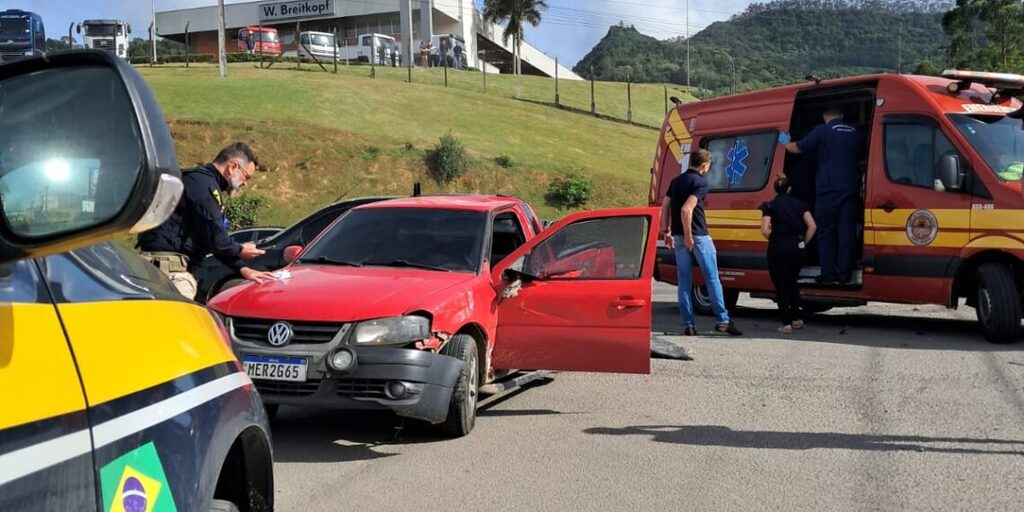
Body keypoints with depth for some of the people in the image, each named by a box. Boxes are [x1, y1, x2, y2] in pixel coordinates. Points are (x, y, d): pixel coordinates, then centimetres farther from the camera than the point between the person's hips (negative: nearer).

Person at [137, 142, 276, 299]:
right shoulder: (204, 184, -13)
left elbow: (217, 239, 22)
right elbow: (214, 239, -16)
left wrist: (242, 269, 13)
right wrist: (240, 250, 3)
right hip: (169, 263, -11)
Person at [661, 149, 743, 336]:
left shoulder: (676, 181, 13)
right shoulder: (700, 182, -11)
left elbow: (665, 206, 11)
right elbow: (686, 209, -22)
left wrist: (666, 232, 15)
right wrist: (688, 235, -18)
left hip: (678, 236, 7)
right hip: (698, 236, -7)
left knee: (684, 281, 7)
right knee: (712, 278, 1)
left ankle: (688, 324, 5)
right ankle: (722, 320, 2)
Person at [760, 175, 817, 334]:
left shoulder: (770, 206, 1)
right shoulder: (799, 204, 9)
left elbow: (765, 230, -11)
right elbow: (812, 226, 0)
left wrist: (774, 240, 5)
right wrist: (804, 243, 9)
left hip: (778, 248, -3)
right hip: (797, 247, 3)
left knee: (781, 285, 3)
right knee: (793, 282, 22)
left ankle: (786, 323, -2)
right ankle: (796, 318, 24)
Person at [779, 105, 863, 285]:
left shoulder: (822, 131, -4)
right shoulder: (855, 133, 11)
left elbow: (797, 148, 0)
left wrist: (785, 142, 20)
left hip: (827, 190, -4)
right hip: (850, 189, 4)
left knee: (826, 232, 3)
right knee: (846, 231, 5)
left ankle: (827, 274, 0)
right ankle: (844, 273, 4)